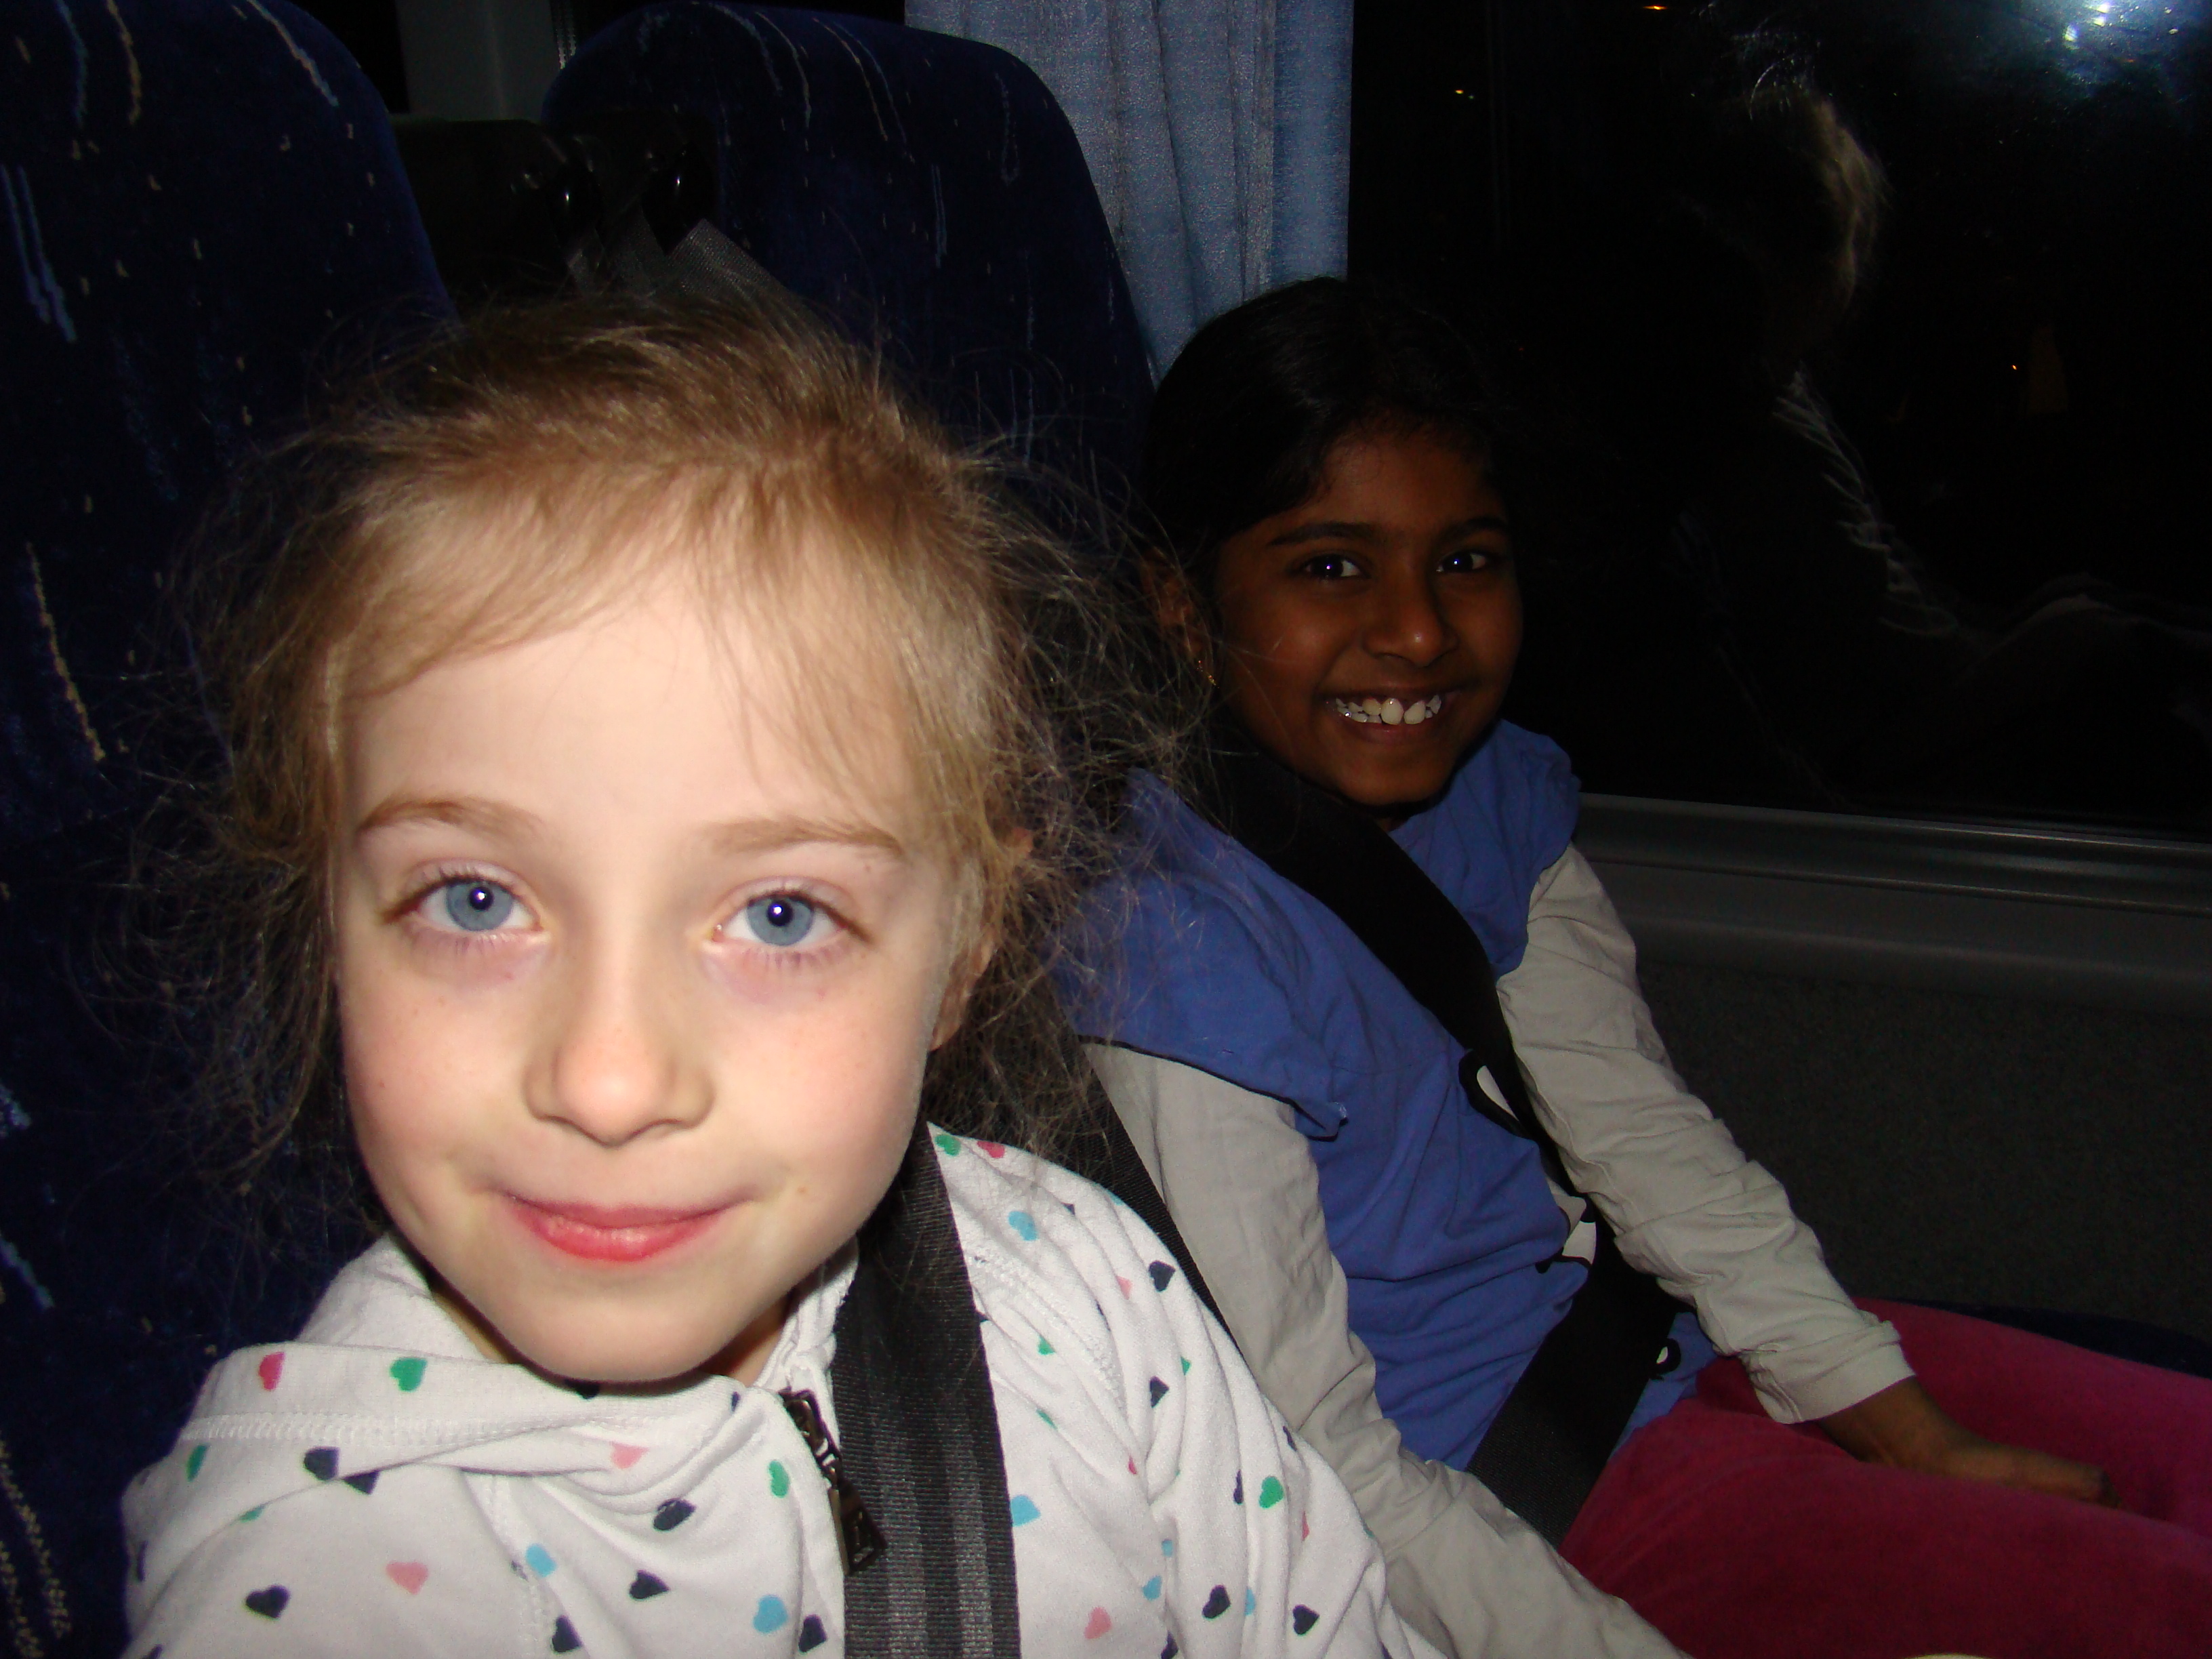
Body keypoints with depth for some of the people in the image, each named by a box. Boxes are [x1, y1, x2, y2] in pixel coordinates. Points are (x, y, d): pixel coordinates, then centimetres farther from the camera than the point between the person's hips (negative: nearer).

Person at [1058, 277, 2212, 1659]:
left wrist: (1905, 1426, -3)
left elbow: (1639, 1120, 1)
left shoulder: (1500, 788, -2)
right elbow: (1313, 1470, -24)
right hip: (1496, 1476, -7)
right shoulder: (1177, 948, -27)